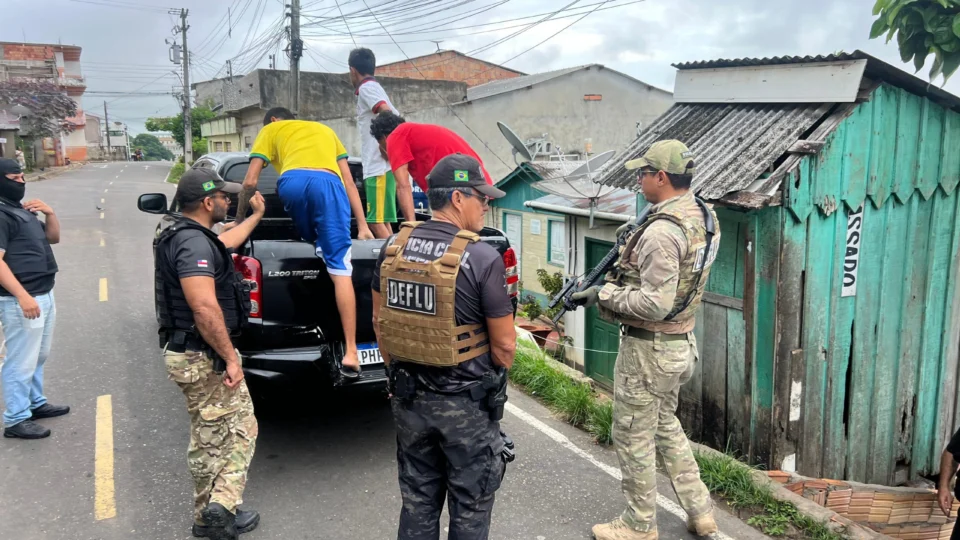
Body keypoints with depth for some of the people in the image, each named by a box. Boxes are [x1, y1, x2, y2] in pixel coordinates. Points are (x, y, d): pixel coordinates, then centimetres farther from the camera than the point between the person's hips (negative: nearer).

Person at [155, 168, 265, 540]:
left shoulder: (187, 237, 13)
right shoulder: (194, 243, -20)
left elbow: (226, 242, 36)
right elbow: (205, 308, -29)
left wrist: (256, 216, 48)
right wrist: (230, 358, -24)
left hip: (190, 354, 10)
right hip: (204, 357, -10)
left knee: (207, 437, 16)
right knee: (240, 429, 0)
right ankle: (222, 504, -4)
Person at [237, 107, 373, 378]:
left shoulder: (270, 130, 34)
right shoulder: (325, 130, 41)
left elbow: (250, 182, 23)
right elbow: (349, 182, 32)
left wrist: (239, 220, 36)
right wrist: (363, 226, 27)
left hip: (292, 182, -1)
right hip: (328, 183, 1)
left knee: (313, 241, 30)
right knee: (340, 270, -6)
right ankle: (351, 353, -12)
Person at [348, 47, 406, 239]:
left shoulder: (366, 88, -4)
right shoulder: (375, 88, 24)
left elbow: (388, 114, -20)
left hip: (380, 166, -10)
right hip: (381, 165, 10)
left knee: (376, 220, -12)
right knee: (382, 220, 10)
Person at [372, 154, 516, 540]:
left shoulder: (394, 247, -3)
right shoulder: (483, 259, -19)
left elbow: (379, 321, 7)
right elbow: (504, 344, -12)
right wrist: (491, 384, 8)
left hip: (409, 397, 5)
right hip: (467, 405, -5)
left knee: (418, 500, 21)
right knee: (470, 506, 13)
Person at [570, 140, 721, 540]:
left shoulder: (661, 232, -25)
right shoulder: (701, 217, 4)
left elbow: (656, 304, -28)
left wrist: (604, 293, -17)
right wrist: (627, 272, 8)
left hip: (648, 348, -9)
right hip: (679, 343, 10)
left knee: (633, 436, 8)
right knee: (666, 425, 25)